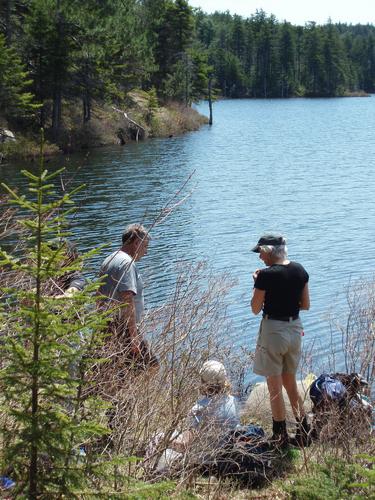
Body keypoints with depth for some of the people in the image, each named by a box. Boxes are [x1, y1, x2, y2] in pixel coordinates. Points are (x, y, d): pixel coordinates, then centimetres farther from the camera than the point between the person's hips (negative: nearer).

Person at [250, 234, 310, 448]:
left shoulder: (266, 275, -17)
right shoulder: (300, 270, 1)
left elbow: (255, 309, -9)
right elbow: (306, 304, 7)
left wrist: (257, 283, 1)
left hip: (273, 330, -6)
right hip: (295, 328, 6)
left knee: (275, 387, 6)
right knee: (291, 384, 20)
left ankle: (281, 438, 14)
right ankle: (304, 433, 24)